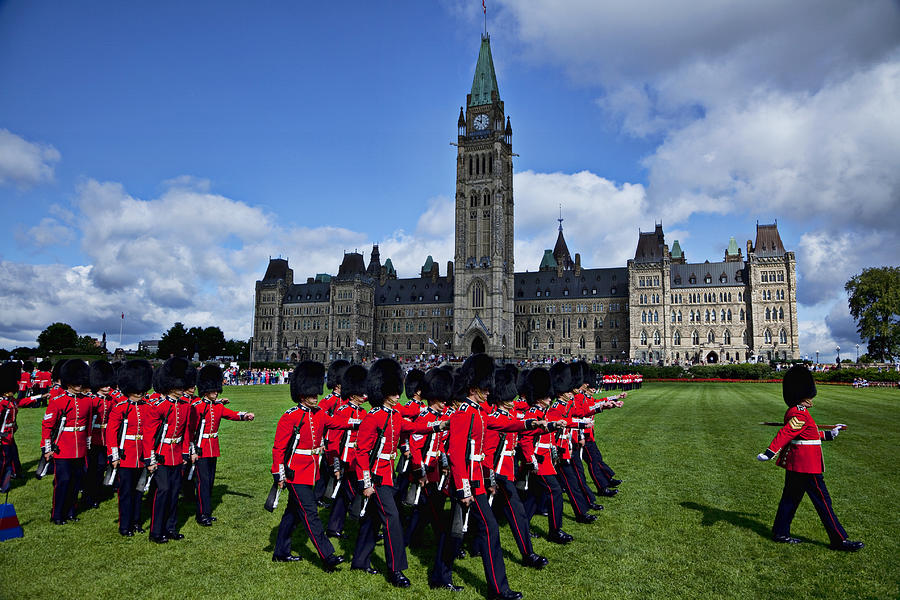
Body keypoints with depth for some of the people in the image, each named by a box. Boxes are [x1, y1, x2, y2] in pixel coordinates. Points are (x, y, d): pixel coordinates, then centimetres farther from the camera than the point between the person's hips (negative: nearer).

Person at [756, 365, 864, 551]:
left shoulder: (795, 412, 13)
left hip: (795, 464, 10)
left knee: (790, 499, 14)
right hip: (806, 466, -10)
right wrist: (770, 452, -40)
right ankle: (839, 540, 9)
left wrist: (829, 434, 36)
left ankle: (780, 533, 19)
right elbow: (786, 433, -31)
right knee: (823, 501, 0)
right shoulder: (800, 415, -19)